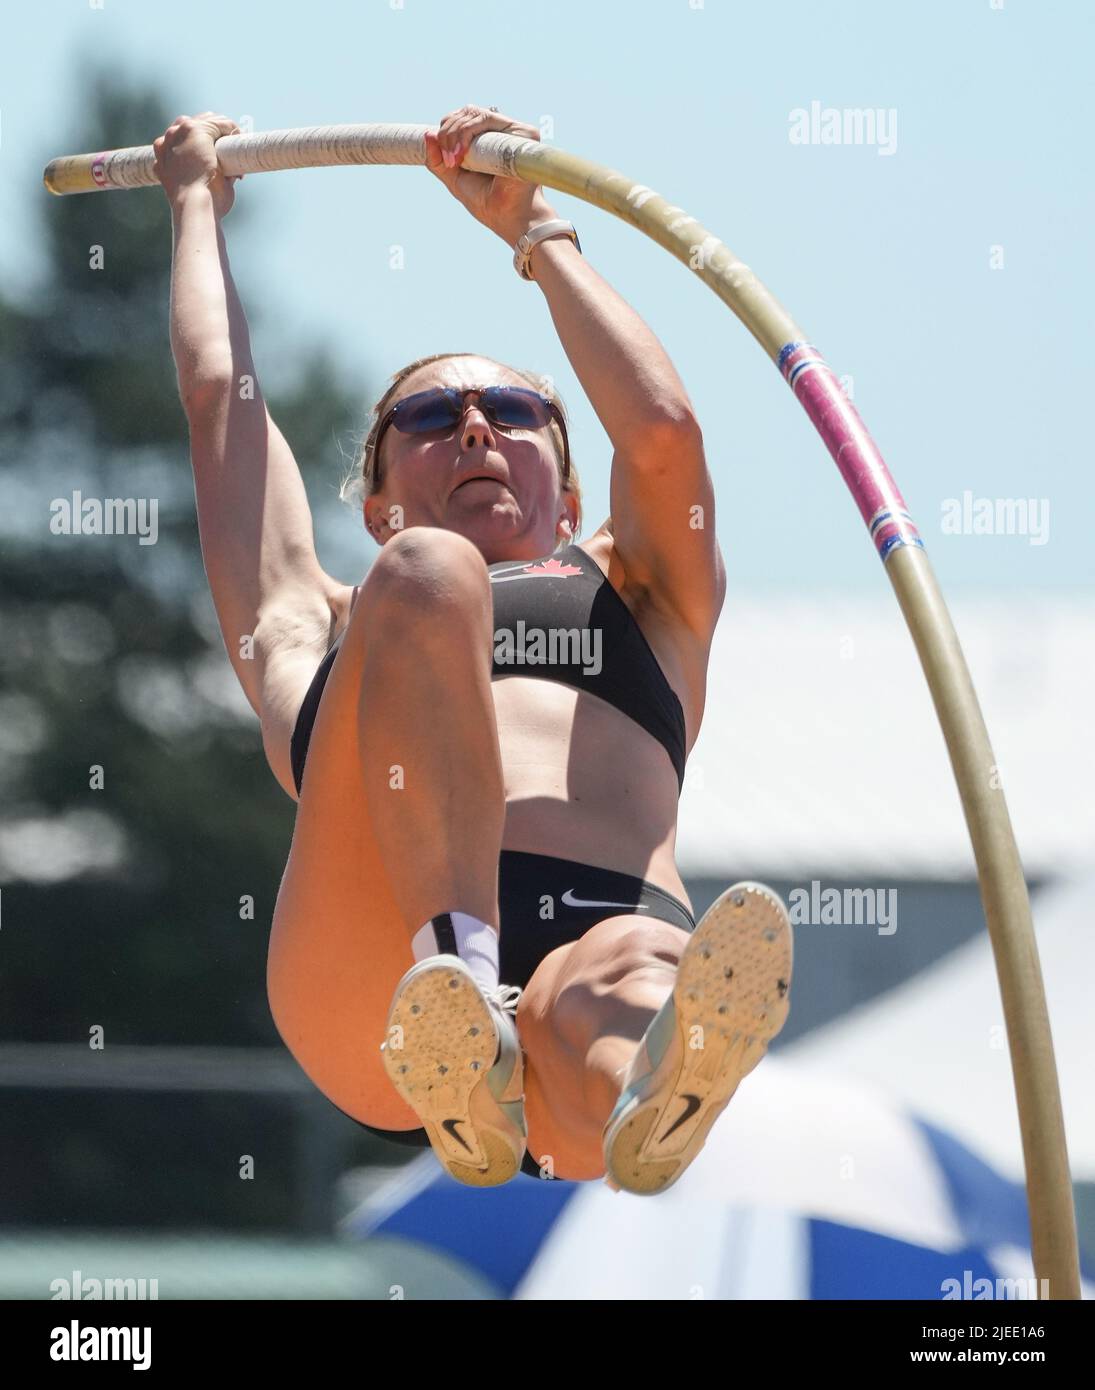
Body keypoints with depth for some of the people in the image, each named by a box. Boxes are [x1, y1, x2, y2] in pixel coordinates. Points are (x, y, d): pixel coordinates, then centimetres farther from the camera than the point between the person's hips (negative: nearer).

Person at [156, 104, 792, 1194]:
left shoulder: (643, 601, 41)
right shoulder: (314, 631, 42)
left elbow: (661, 433, 24)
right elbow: (221, 393, 44)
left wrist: (532, 227, 38)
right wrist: (196, 198, 60)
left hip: (611, 921, 1)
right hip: (367, 972, -1)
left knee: (630, 981, -40)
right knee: (428, 577, -27)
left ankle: (650, 1097, -82)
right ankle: (459, 998, -54)